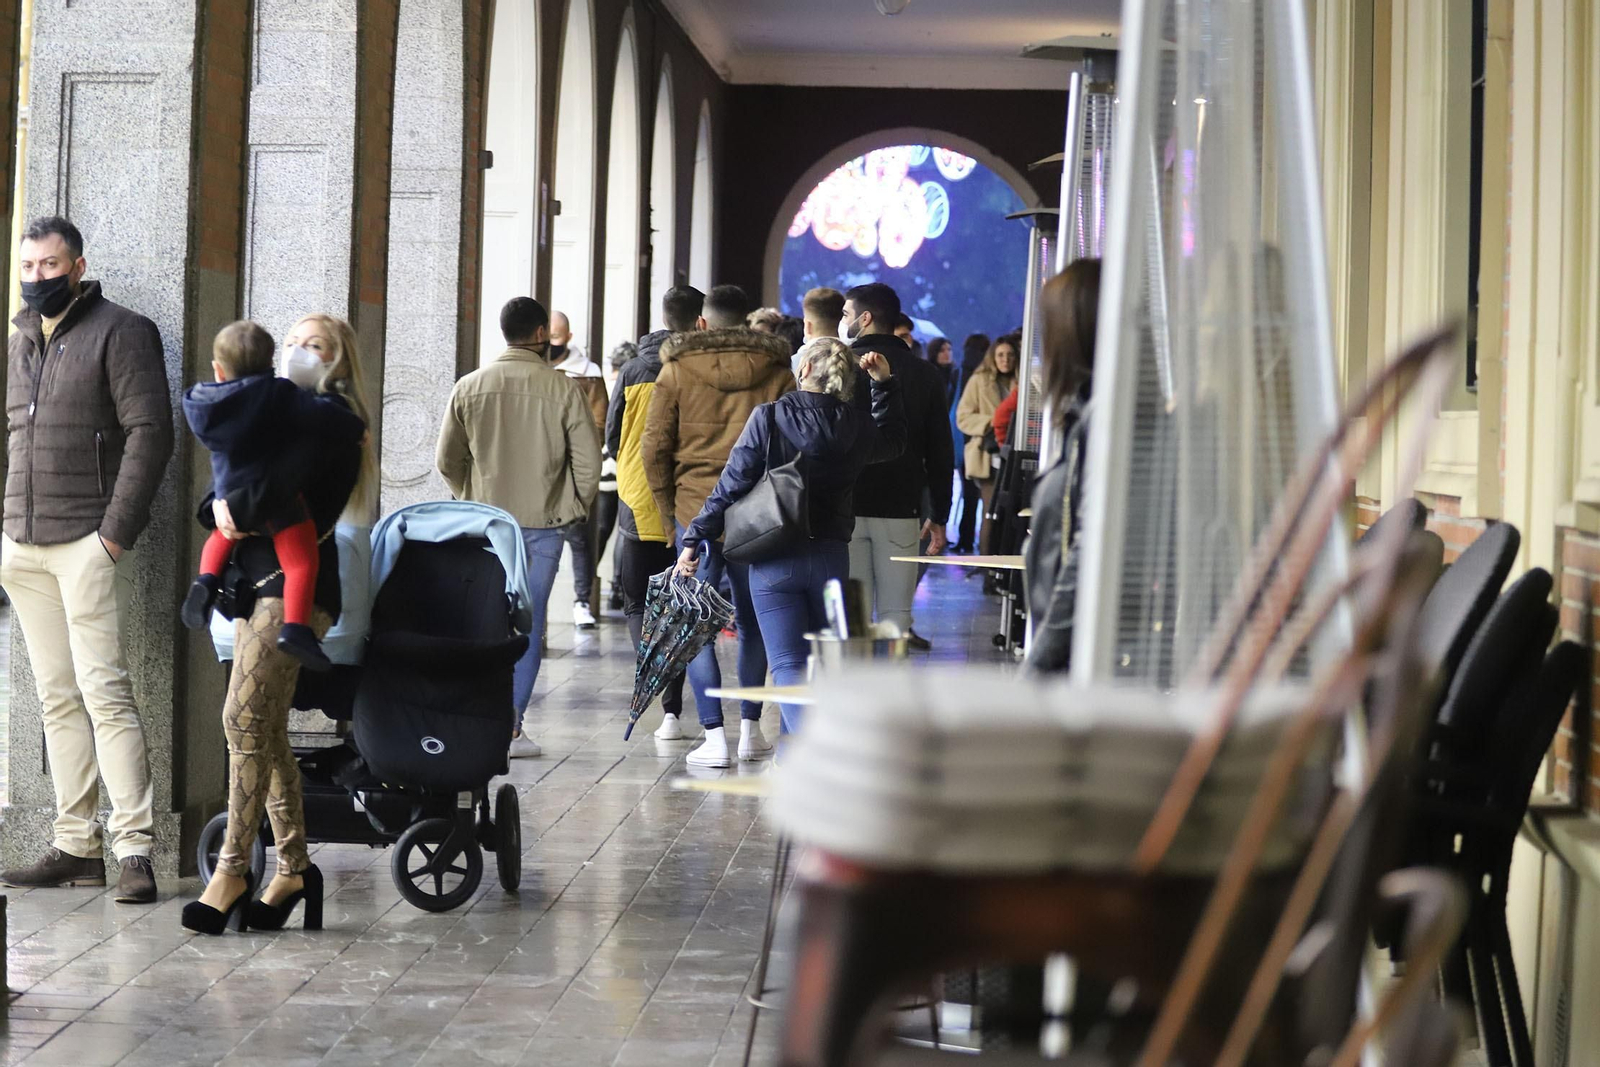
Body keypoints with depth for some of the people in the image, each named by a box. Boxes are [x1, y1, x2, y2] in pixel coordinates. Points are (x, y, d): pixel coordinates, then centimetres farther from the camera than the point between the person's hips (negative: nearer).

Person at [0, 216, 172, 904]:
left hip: (87, 543, -7)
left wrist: (116, 530, -15)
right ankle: (76, 846, 10)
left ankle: (134, 847, -11)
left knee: (103, 692, -11)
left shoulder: (120, 332, -3)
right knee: (57, 699, 7)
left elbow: (149, 433, -10)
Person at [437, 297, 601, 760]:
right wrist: (575, 509, 12)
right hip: (543, 525, -2)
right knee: (528, 623, 3)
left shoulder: (470, 387, 1)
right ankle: (509, 727, 3)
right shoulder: (562, 389, -5)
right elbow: (588, 462, -4)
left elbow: (447, 461, 5)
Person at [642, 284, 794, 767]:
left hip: (695, 513, -2)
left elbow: (653, 447, -1)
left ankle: (714, 736, -3)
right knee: (753, 622, 15)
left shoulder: (677, 370, 0)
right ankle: (750, 730, 19)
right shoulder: (776, 372, 3)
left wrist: (667, 509, 8)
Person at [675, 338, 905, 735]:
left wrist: (694, 540, -2)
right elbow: (894, 441, 26)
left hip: (774, 559, -3)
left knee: (789, 664, -5)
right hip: (831, 557, 3)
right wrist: (885, 384, 26)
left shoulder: (767, 418, -9)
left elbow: (731, 485, -8)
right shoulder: (857, 427, 2)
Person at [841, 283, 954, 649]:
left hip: (845, 508, -2)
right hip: (901, 509, 2)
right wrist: (939, 515, 14)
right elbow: (941, 453, 9)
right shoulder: (925, 374, 8)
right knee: (896, 614, 4)